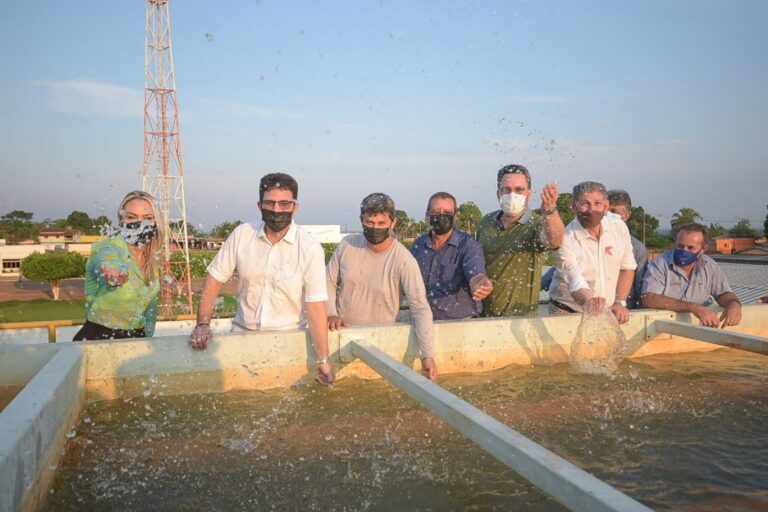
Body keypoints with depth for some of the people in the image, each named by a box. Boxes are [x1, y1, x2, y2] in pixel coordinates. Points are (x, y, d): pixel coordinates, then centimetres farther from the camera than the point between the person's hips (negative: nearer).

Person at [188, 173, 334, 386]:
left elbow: (315, 306, -17)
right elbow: (215, 279, 1)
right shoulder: (241, 234, -5)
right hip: (242, 333, 2)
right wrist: (203, 324, -9)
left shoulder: (310, 248, -14)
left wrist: (323, 362, -18)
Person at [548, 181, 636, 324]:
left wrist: (620, 302, 0)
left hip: (607, 312, 3)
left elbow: (627, 268, 10)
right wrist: (589, 300, -43)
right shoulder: (565, 239, -14)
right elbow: (576, 283, -23)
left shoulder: (619, 228, 0)